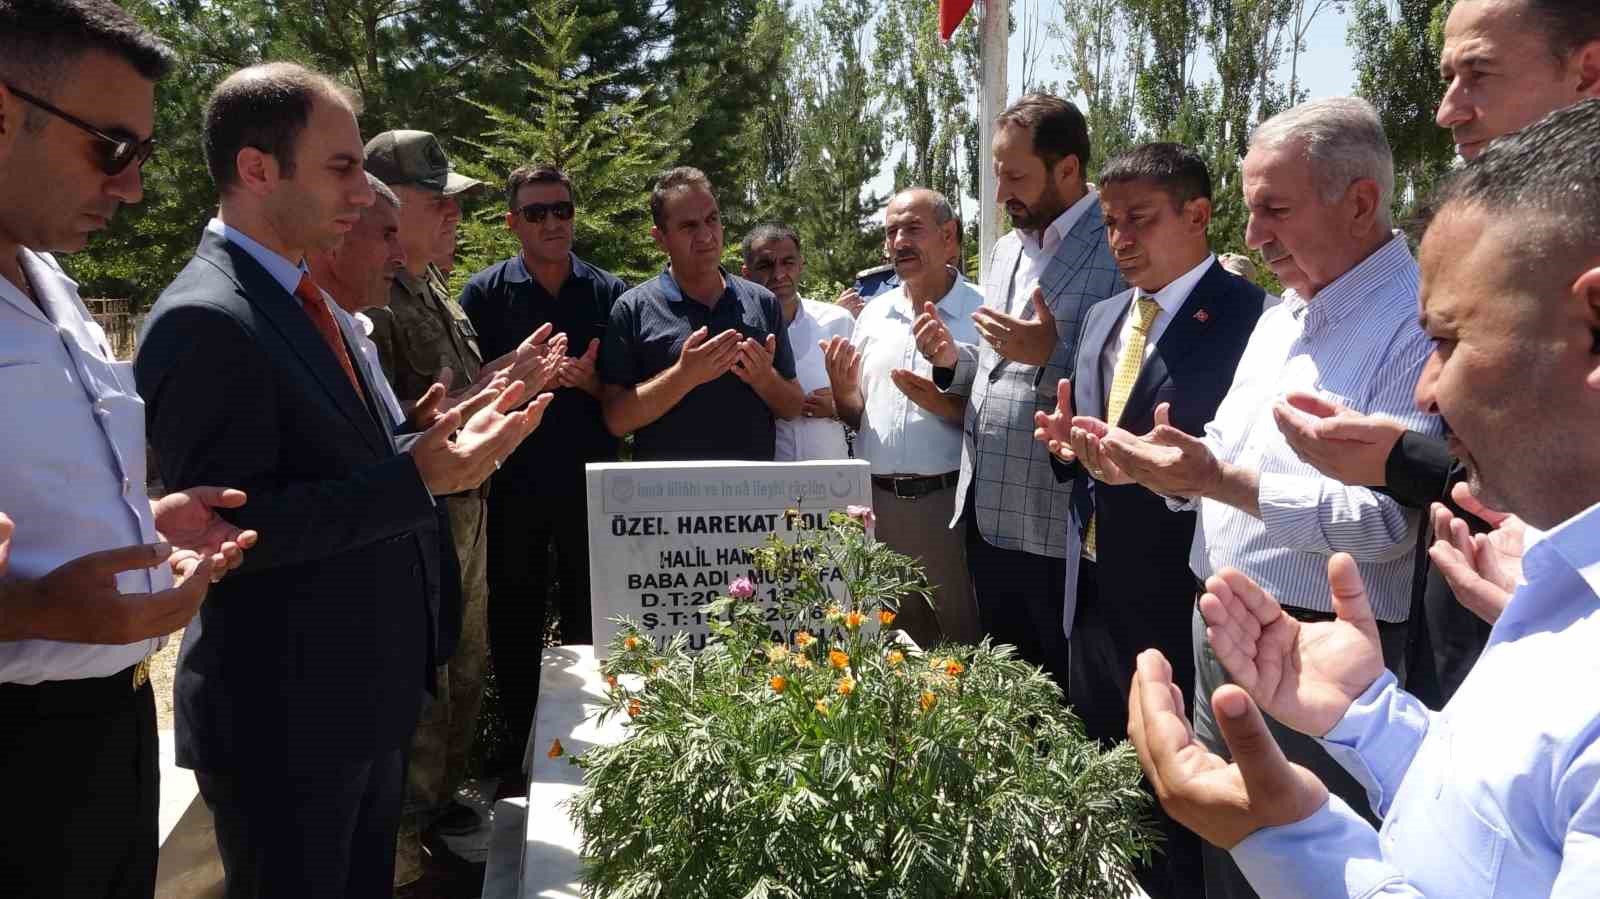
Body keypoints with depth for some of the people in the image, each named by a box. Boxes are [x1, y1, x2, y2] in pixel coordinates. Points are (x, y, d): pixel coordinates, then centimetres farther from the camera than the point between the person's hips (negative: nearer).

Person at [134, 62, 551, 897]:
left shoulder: (300, 299, 10)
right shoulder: (203, 320, -20)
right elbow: (229, 527, -24)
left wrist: (440, 447, 3)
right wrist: (416, 477, -27)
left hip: (366, 692, 9)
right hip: (282, 717, -9)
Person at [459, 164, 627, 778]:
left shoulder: (609, 292, 5)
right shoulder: (485, 293, 2)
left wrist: (590, 380, -14)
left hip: (589, 483, 1)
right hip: (513, 486, 0)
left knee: (590, 622, 8)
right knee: (515, 620, 10)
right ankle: (520, 745, 25)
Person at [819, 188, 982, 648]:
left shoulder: (980, 313, -4)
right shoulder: (874, 314, 12)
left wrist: (946, 406, -20)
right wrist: (843, 392, -3)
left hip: (948, 501, -4)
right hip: (876, 502, 5)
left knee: (964, 639, 6)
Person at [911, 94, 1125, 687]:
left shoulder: (1119, 249, -11)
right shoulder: (1006, 249, 14)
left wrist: (1053, 353, -25)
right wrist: (953, 360, 3)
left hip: (1060, 532, -7)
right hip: (987, 518, 8)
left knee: (1068, 696, 8)